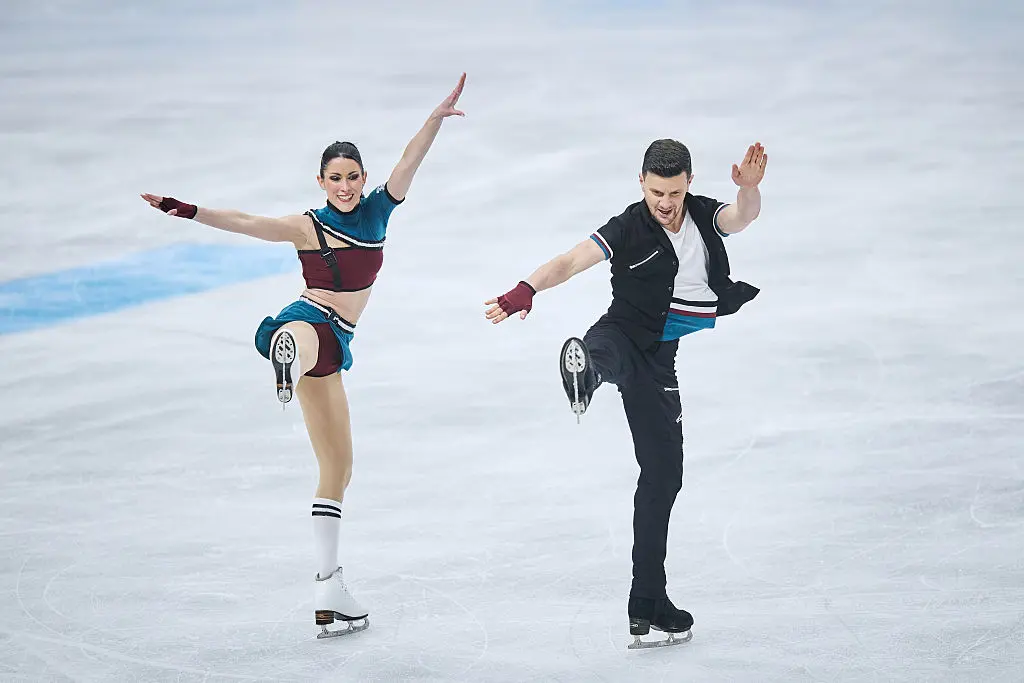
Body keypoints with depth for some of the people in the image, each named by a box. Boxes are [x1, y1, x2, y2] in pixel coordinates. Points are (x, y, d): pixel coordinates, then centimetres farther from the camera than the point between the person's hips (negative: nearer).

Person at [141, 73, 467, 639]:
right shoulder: (307, 227, -4)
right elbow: (246, 224, -14)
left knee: (337, 467, 7)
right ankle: (286, 359, -88)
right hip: (307, 320, -6)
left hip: (335, 341, 6)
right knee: (311, 337, -47)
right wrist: (186, 211, -27)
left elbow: (409, 162, -2)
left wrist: (437, 117, -14)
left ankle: (328, 588, 10)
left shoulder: (377, 210, 9)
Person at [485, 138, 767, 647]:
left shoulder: (705, 215, 2)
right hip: (628, 336, -4)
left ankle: (648, 606, 11)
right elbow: (572, 261, -23)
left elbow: (743, 216, -17)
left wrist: (749, 187, -41)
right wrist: (528, 289, -42)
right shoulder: (628, 230, -11)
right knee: (606, 349, -42)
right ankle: (585, 366, -82)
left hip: (666, 365, 4)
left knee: (663, 476, 6)